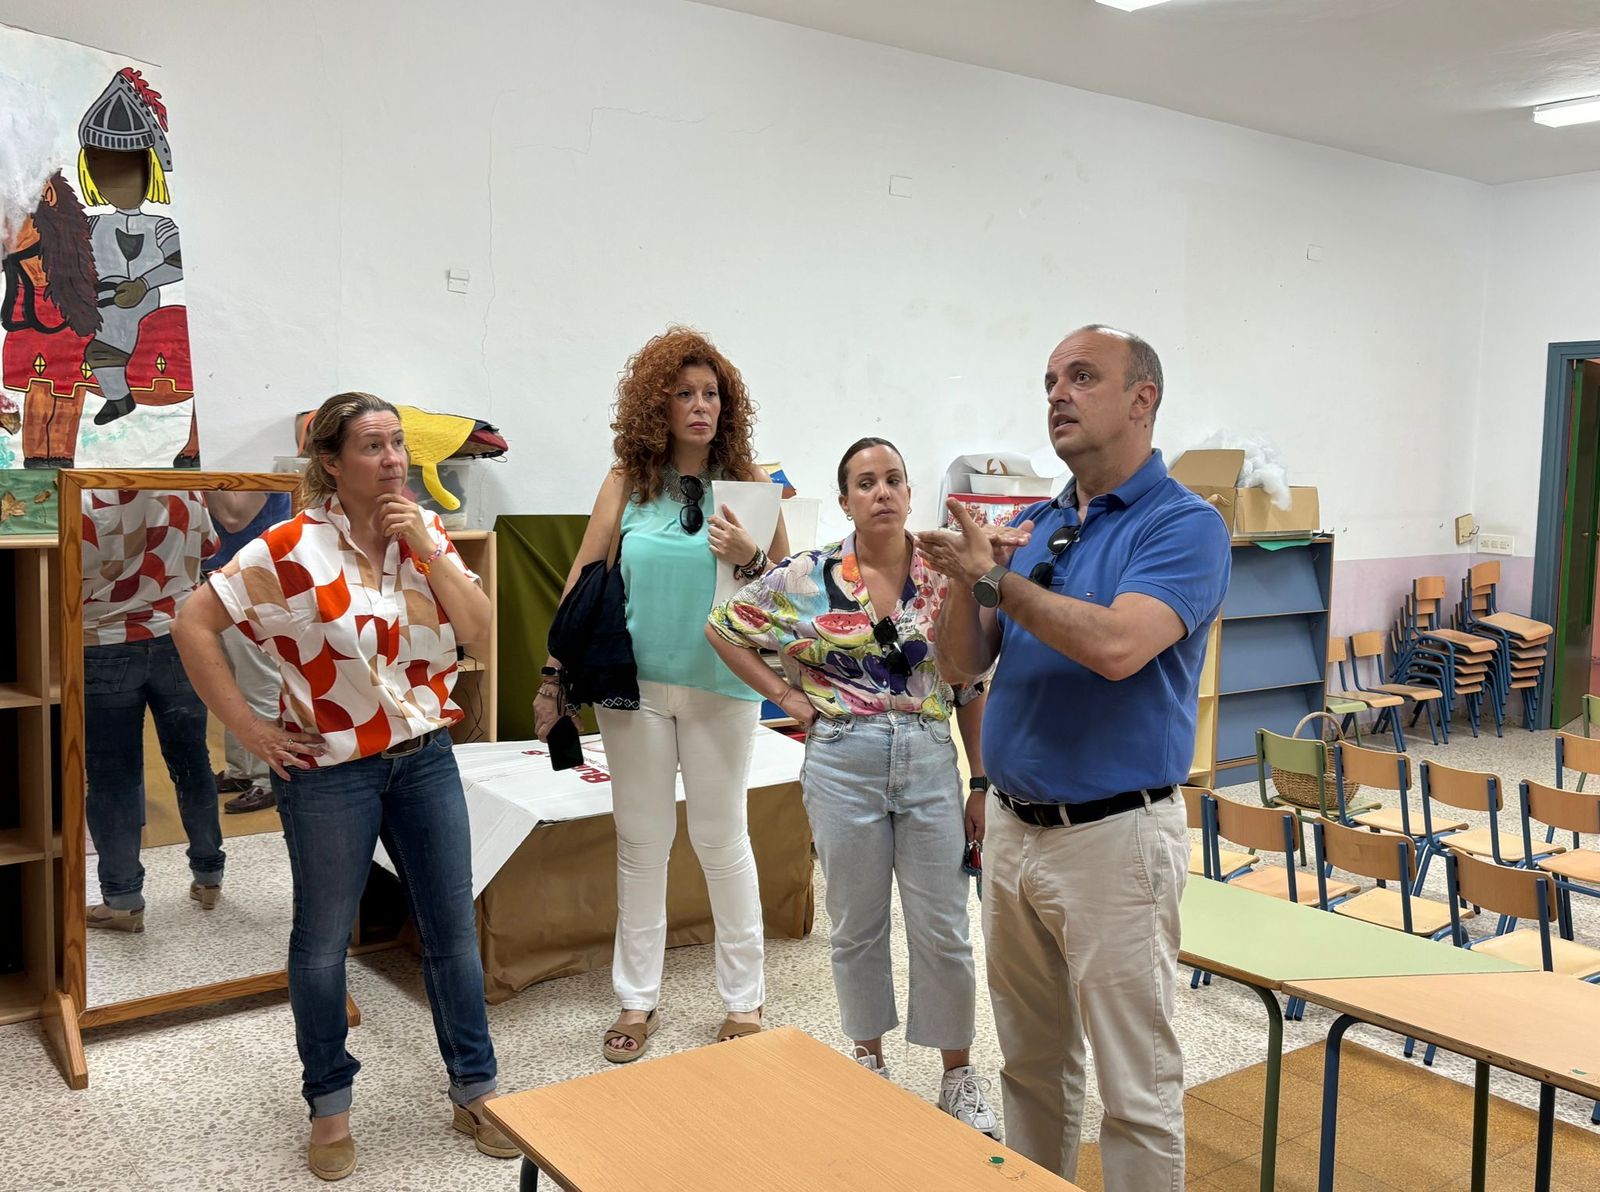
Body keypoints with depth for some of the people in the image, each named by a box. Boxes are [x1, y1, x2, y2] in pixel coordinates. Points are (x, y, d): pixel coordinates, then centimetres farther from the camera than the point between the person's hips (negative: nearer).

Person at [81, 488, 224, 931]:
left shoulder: (85, 500, -17)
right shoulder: (186, 491, -3)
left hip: (105, 650, -4)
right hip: (179, 641, 4)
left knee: (113, 775, 5)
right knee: (190, 761, 15)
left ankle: (123, 899, 10)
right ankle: (208, 876, 26)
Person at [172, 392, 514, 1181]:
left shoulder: (425, 532, 2)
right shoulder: (292, 548, -14)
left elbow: (479, 630, -3)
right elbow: (195, 624, -13)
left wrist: (428, 549, -15)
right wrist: (247, 728, -12)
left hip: (425, 756, 5)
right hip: (331, 768, -4)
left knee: (452, 928, 10)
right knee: (323, 941, 10)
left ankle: (474, 1091, 26)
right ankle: (330, 1105, 30)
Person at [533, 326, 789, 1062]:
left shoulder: (747, 482, -2)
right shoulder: (628, 482, 0)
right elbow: (583, 580, 2)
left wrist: (748, 559, -21)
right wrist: (553, 676, -1)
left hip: (721, 686, -1)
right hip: (634, 683, 1)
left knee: (721, 837, 7)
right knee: (640, 840, 10)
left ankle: (744, 1000, 22)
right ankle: (637, 999, 24)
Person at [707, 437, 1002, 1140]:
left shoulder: (942, 577, 1)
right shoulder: (805, 578, -4)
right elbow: (722, 628, 5)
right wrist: (786, 696, -2)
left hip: (930, 762, 1)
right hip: (844, 763, -1)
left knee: (943, 931, 6)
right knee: (858, 925, 13)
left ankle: (959, 1074, 25)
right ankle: (869, 1056, 33)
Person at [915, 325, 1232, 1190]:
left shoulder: (1185, 525, -11)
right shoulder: (1034, 524, 11)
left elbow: (1116, 645, -28)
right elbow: (968, 660, 7)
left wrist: (994, 576, -18)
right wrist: (963, 583, -12)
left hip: (1113, 835, -7)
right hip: (1012, 826, 7)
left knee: (1135, 1087, 5)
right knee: (1031, 1062, 21)